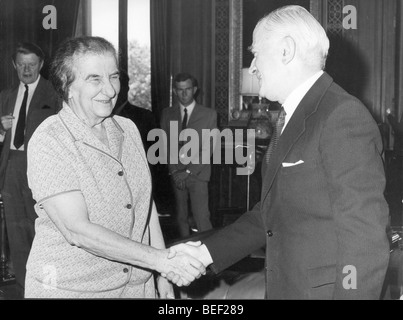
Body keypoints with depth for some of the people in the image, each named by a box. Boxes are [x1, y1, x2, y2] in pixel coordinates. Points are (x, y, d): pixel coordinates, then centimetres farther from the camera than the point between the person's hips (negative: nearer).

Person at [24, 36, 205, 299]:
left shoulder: (128, 129, 3)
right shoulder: (48, 142, -16)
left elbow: (146, 203, 8)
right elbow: (77, 230, -22)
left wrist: (164, 274, 4)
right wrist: (160, 259, -25)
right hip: (70, 288, -5)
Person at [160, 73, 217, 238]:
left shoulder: (209, 114, 2)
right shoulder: (167, 114, 10)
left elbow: (209, 149, -2)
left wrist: (188, 170, -10)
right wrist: (174, 171, -5)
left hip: (198, 174, -2)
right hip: (176, 174, 2)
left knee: (201, 217, -11)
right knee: (181, 216, 6)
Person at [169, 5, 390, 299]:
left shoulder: (344, 116, -18)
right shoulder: (291, 121, 11)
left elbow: (364, 238, -22)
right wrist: (206, 252, 6)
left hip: (323, 289, -8)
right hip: (285, 287, 8)